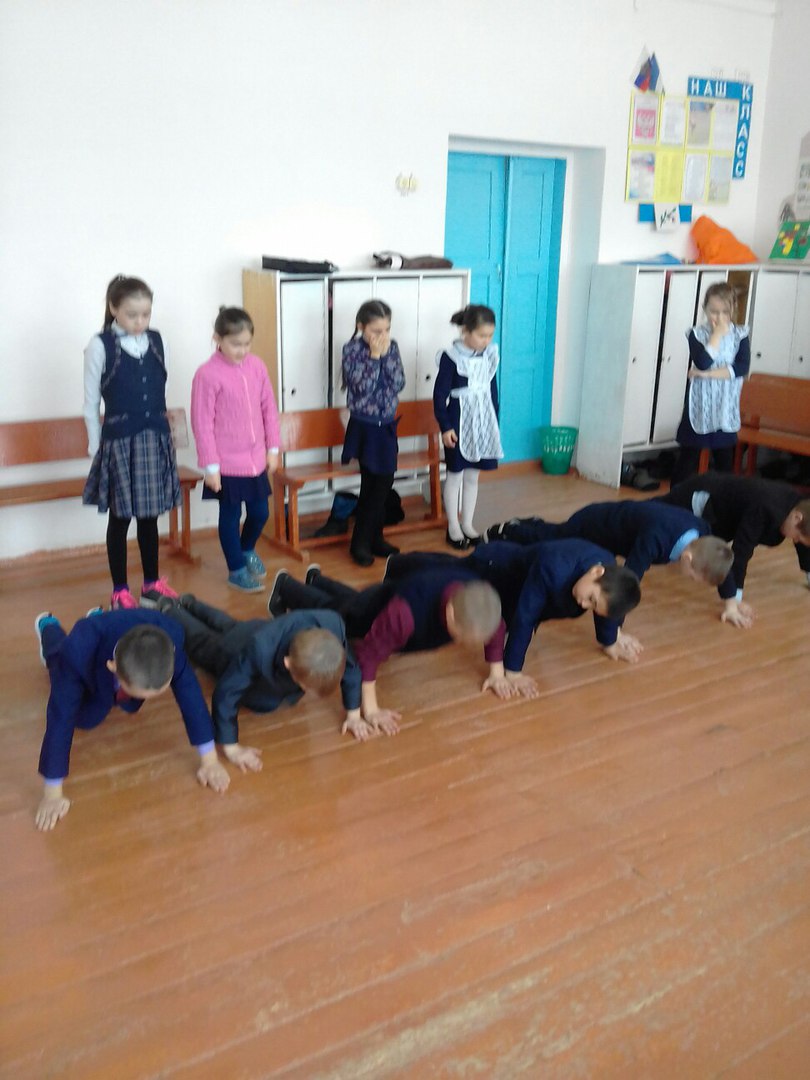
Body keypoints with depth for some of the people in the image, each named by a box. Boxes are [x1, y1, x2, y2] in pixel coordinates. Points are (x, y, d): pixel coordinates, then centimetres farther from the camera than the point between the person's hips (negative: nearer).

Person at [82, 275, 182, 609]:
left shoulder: (156, 340, 5)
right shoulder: (100, 346, -7)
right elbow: (91, 404, -3)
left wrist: (165, 429, 10)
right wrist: (96, 448, -3)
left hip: (156, 438, 4)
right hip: (119, 440, -4)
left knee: (150, 515, 12)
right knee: (120, 517, 5)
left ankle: (152, 581, 26)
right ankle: (120, 590, 16)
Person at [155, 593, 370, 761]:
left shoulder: (333, 626, -44)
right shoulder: (259, 649, -54)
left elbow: (350, 669, -25)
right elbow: (226, 694, -43)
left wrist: (353, 715, -20)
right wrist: (231, 748, -40)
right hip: (234, 648, -4)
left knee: (230, 628, 39)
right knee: (202, 641, 32)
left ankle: (190, 605, 65)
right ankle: (170, 610, 61)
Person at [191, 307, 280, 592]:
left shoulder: (257, 366, 1)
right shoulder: (207, 374, -13)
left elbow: (269, 408, 9)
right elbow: (202, 423, -11)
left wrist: (272, 448, 9)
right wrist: (210, 465, -11)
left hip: (256, 459, 5)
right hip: (227, 463, -5)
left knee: (260, 513, 14)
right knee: (230, 516, 9)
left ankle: (247, 550, 44)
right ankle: (237, 570, 26)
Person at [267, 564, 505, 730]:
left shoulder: (478, 601, -38)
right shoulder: (406, 612, -55)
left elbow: (495, 629, -15)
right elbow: (368, 653, -49)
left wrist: (497, 672, -14)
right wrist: (370, 709, -47)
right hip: (371, 610, -5)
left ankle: (316, 580, 69)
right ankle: (286, 587, 60)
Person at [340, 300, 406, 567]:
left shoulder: (392, 347, 3)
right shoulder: (352, 349, -10)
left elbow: (398, 384, -6)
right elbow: (362, 387, -19)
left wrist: (385, 354, -14)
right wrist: (374, 355, -19)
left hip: (387, 425, 5)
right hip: (364, 427, -5)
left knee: (381, 483, 9)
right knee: (376, 484, -4)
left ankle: (374, 538, 23)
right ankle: (361, 543, 8)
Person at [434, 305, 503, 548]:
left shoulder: (490, 354, 2)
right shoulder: (451, 357, -14)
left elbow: (492, 390, 11)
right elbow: (440, 394, -12)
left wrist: (494, 422, 14)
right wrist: (445, 427, -14)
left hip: (483, 421, 5)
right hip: (459, 421, -5)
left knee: (473, 475, 13)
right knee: (455, 474, 5)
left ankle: (467, 524, 25)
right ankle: (453, 527, 16)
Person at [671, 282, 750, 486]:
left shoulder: (740, 335, 1)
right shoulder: (697, 334, -4)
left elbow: (742, 367, -13)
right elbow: (702, 362, -21)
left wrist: (708, 374, -19)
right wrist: (717, 334, -14)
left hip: (725, 411, 2)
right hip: (699, 410, -2)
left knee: (725, 462, 11)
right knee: (687, 462, 5)